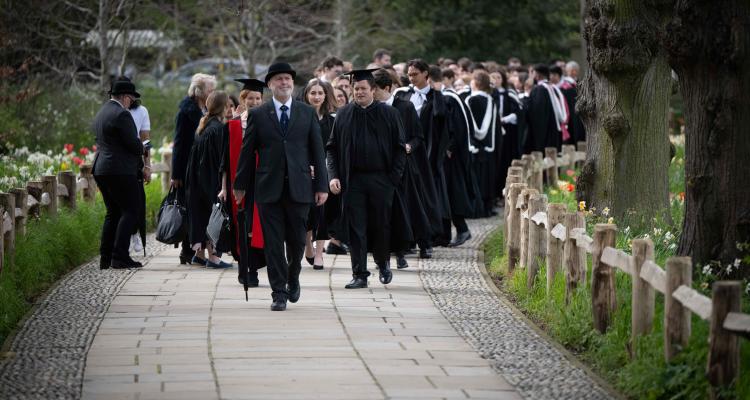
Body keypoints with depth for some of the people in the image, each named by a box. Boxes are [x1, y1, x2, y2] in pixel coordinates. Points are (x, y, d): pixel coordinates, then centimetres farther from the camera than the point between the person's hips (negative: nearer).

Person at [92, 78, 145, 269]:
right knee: (129, 212, -6)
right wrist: (142, 148, 6)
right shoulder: (122, 115, -14)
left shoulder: (101, 113, 16)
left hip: (101, 170, 9)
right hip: (120, 171, -9)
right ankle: (120, 256, -13)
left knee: (112, 213, 14)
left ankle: (105, 257, 9)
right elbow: (134, 144, -17)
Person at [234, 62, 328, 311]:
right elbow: (247, 151, 7)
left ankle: (293, 278, 32)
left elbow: (317, 151, 6)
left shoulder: (308, 113, 7)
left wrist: (321, 185, 2)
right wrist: (240, 185, 7)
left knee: (297, 240, 5)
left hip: (299, 186, 1)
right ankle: (279, 293, 4)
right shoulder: (258, 115, 5)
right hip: (268, 188, -1)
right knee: (273, 243, -1)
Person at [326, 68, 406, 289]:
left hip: (380, 179, -1)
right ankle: (359, 275, 2)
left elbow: (399, 148, 2)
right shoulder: (344, 115, 5)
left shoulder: (388, 114, 1)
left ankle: (383, 263, 32)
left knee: (380, 225, 8)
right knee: (356, 228, -1)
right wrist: (334, 176, -4)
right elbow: (332, 148, 8)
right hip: (353, 179, 1)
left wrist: (393, 177, -6)